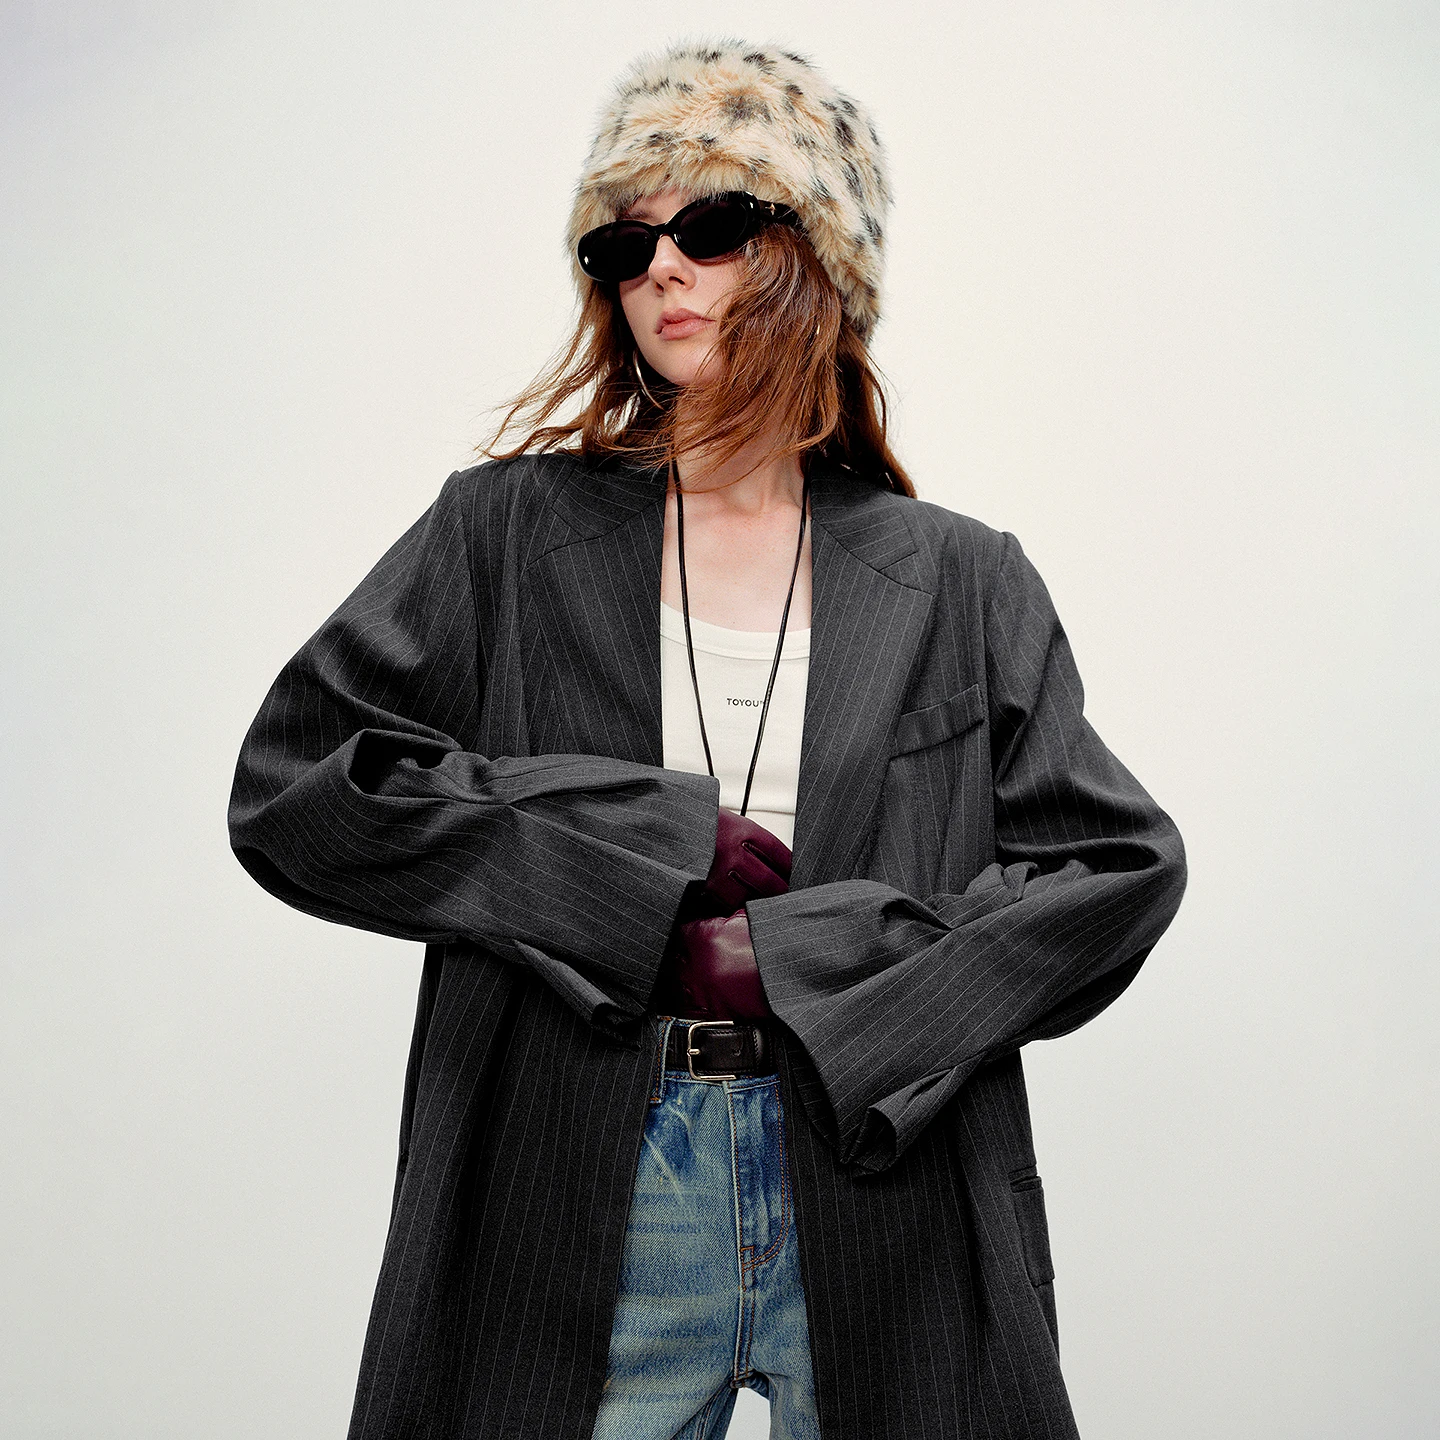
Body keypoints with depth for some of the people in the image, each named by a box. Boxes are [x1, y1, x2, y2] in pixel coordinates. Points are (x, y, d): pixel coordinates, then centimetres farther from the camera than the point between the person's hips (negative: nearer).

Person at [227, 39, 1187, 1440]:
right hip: (582, 1211, 0)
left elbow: (1121, 867, -1)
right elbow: (293, 787, -5)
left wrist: (804, 964, -13)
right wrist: (655, 848, -12)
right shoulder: (505, 535, 3)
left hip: (888, 1202, 1)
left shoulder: (962, 583, 4)